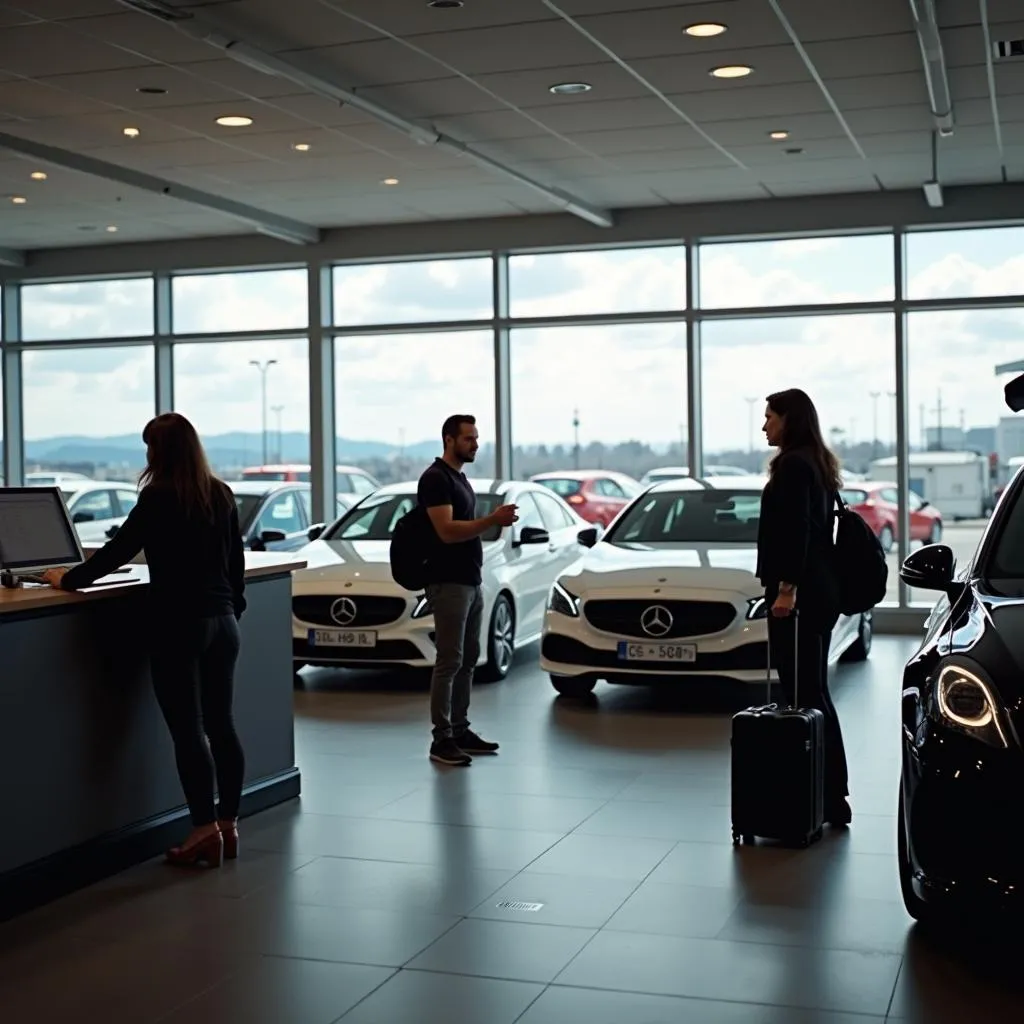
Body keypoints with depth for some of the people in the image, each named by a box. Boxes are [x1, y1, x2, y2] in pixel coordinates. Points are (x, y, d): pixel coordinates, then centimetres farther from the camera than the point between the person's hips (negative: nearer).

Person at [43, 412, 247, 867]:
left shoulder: (159, 498, -10)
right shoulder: (222, 496, 8)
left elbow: (119, 550, -7)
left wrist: (67, 579, 5)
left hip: (179, 625, -6)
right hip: (223, 621, 7)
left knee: (188, 729, -3)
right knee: (220, 724, 11)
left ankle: (205, 829, -3)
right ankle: (227, 824, 16)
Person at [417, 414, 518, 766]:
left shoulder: (460, 478, 17)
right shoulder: (435, 478, -15)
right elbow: (447, 531, -24)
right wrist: (492, 520, -28)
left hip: (471, 581, 10)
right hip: (449, 584, -10)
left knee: (468, 659, 13)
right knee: (449, 662, -7)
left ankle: (460, 730, 20)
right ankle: (442, 740, -2)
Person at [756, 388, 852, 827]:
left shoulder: (793, 465, -12)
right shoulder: (817, 464, 19)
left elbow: (796, 532, -20)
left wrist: (786, 588, -21)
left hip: (801, 593, -11)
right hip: (820, 590, 11)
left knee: (802, 693, -8)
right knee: (815, 693, 13)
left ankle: (827, 799, -6)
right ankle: (831, 796, 18)